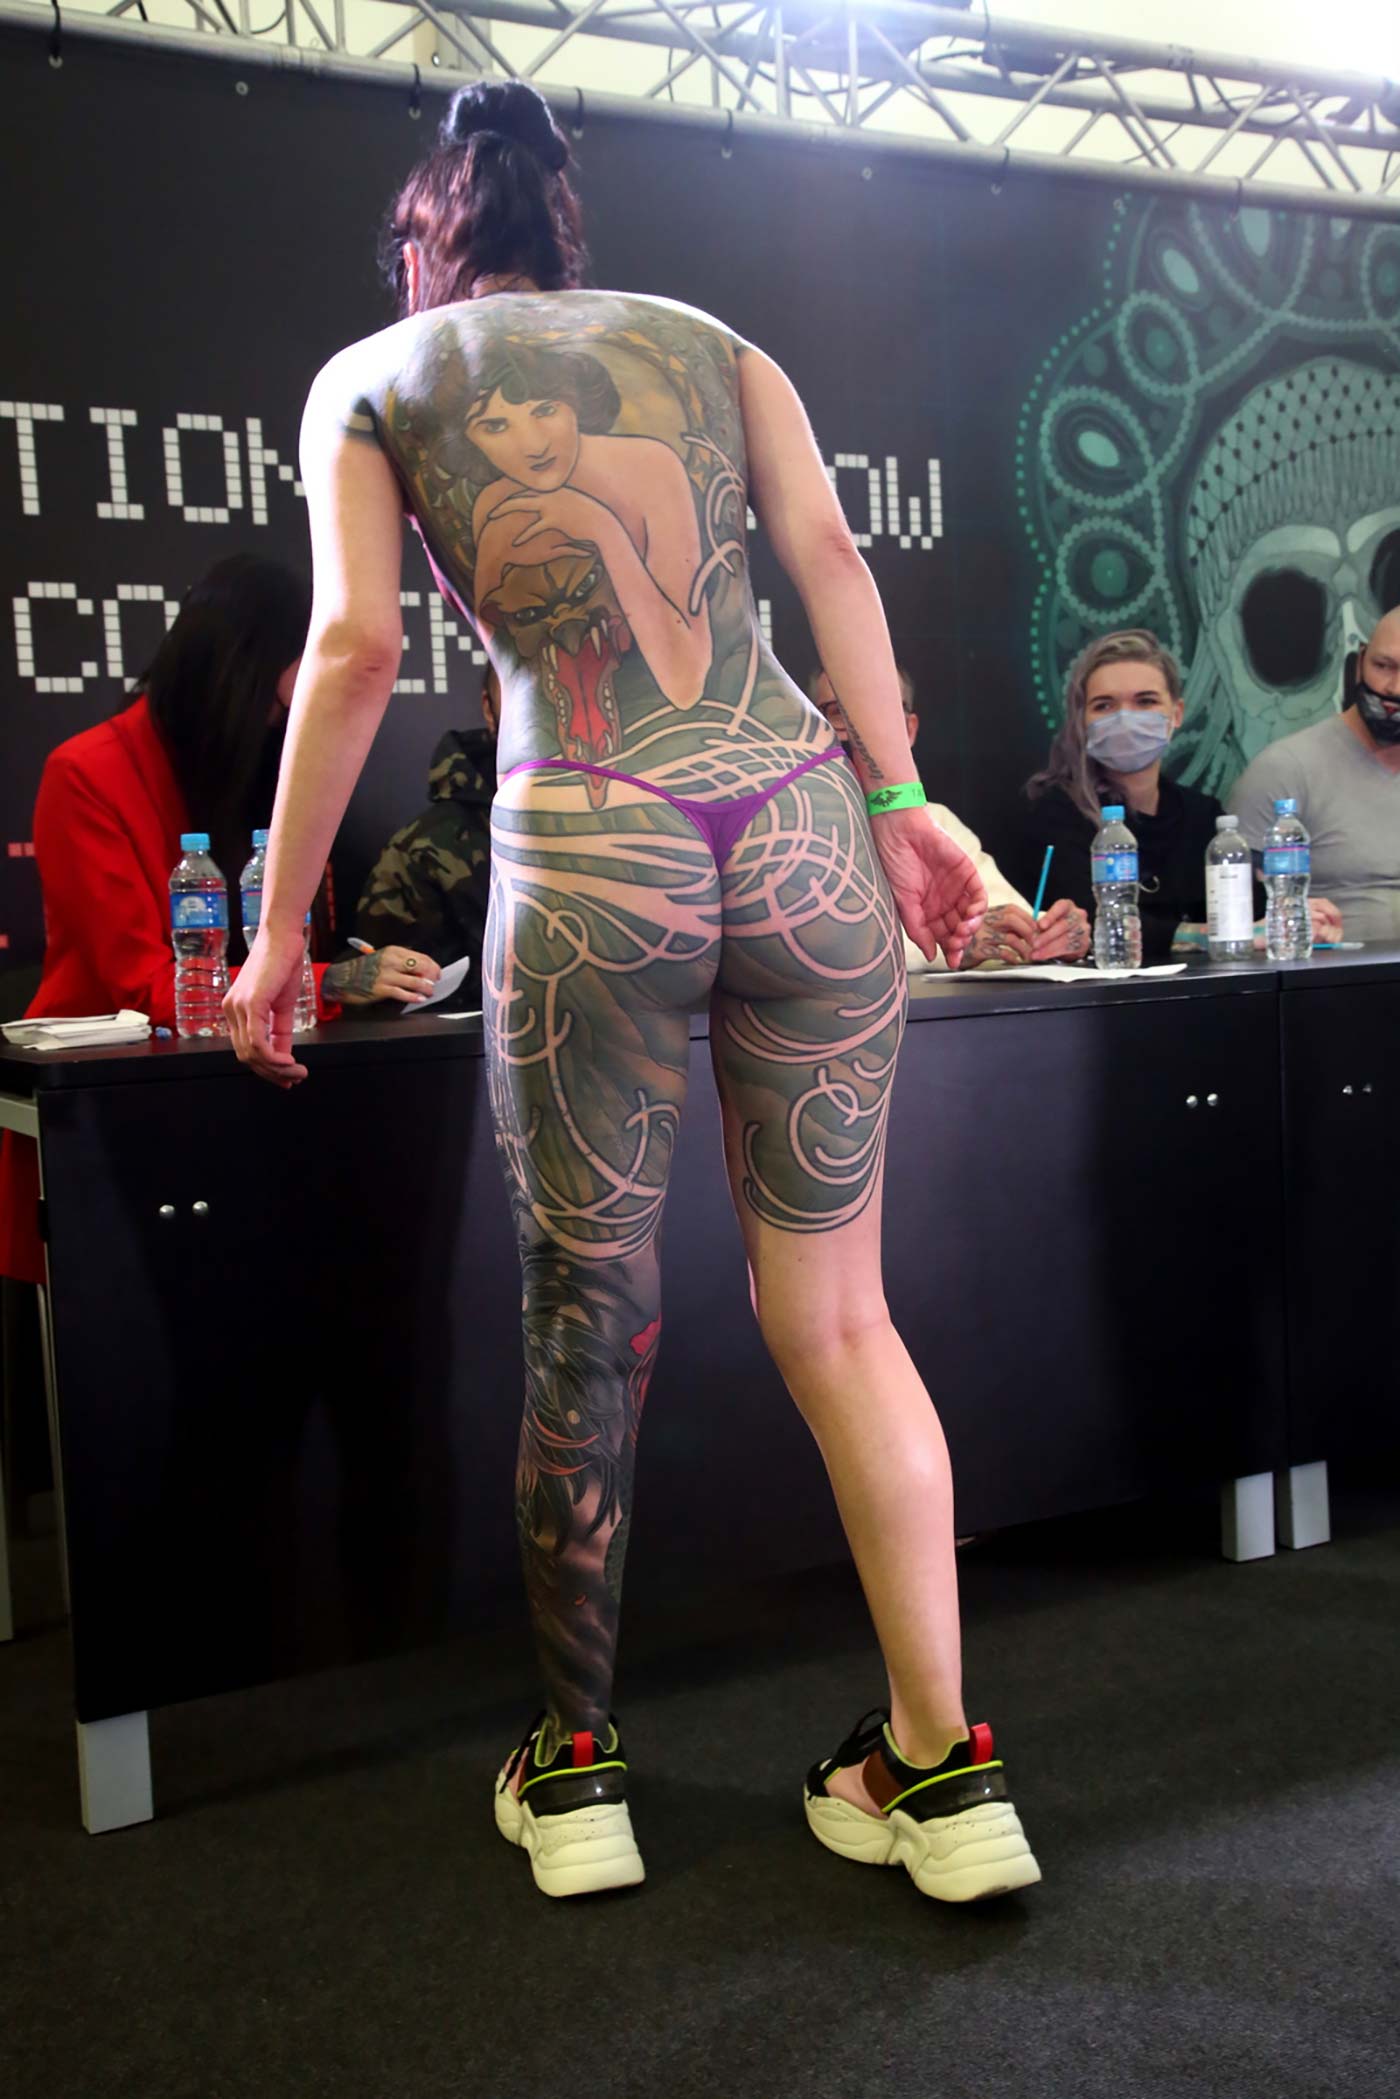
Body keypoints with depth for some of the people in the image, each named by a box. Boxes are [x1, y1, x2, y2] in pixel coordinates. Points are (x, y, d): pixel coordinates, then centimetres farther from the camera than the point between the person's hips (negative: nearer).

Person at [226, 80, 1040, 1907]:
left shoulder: (370, 380, 13)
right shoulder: (707, 338, 20)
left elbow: (356, 642, 1)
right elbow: (829, 556, 7)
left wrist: (277, 935, 4)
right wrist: (897, 800, 8)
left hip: (589, 857, -2)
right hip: (796, 824, 2)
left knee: (587, 1321, 11)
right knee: (837, 1311, 10)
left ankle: (575, 1770, 25)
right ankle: (946, 1767, 14)